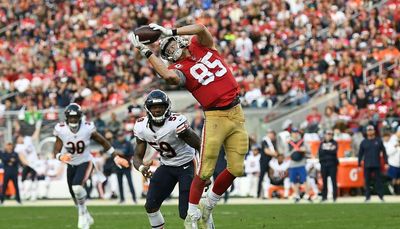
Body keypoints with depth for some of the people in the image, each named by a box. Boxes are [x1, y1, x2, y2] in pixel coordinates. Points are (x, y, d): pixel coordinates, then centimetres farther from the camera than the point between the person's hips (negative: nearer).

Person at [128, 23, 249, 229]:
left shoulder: (201, 45, 10)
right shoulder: (179, 68, -4)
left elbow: (200, 29, -10)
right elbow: (170, 76, -28)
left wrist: (170, 32, -8)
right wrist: (144, 50, -23)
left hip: (236, 113, 4)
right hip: (215, 117, -4)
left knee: (235, 169, 5)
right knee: (205, 171, -8)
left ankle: (208, 206, 23)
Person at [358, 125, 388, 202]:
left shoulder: (378, 141, 5)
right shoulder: (364, 142, 7)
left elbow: (384, 152, 7)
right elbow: (360, 154, 9)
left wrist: (386, 163, 1)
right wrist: (359, 165, 5)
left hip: (377, 165, -1)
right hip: (367, 166, 1)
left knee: (379, 180, -1)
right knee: (367, 181, 0)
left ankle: (381, 196, 2)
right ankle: (367, 196, 6)